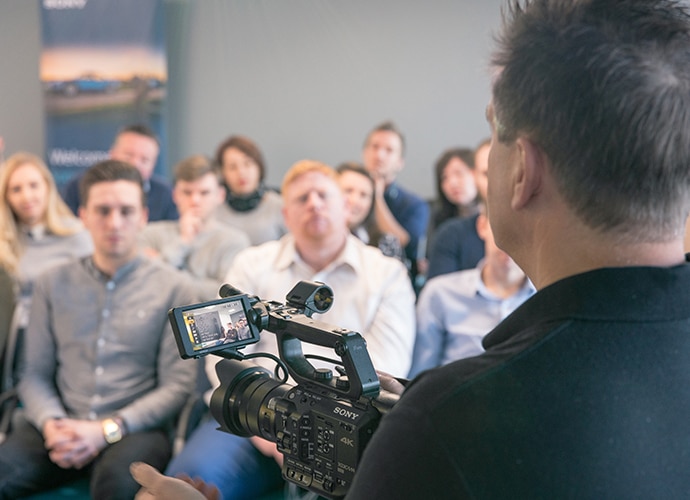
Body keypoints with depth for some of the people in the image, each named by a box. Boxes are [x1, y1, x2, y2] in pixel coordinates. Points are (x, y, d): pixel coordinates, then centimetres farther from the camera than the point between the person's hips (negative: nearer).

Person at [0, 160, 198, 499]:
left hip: (133, 429, -2)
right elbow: (36, 374, 12)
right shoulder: (52, 284, 14)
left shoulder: (171, 289, 6)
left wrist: (108, 429, -11)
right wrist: (51, 424, -10)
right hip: (59, 425, 2)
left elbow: (177, 385, 1)